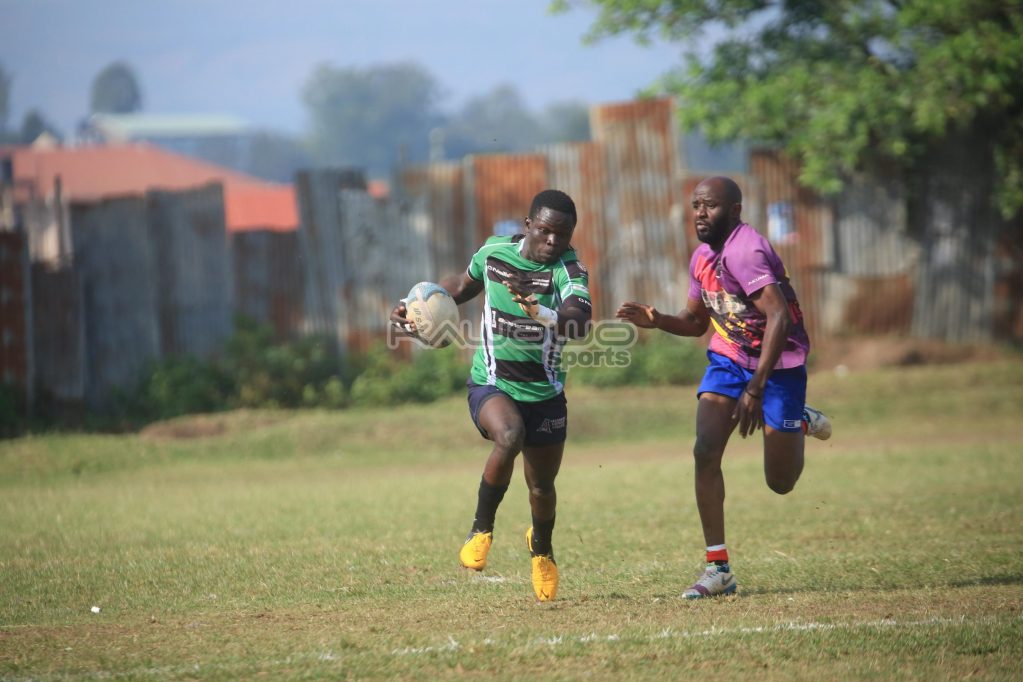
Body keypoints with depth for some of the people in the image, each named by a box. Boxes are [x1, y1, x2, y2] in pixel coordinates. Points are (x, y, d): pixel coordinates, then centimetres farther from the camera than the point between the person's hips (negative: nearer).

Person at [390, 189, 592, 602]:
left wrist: (534, 305, -52)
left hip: (544, 393, 1)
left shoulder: (568, 270, -17)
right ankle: (481, 530, -13)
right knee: (510, 435, -33)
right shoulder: (494, 251, -6)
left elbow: (580, 324, -36)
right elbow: (464, 285, 17)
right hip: (491, 385, 0)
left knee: (542, 485, 12)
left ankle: (541, 549, 47)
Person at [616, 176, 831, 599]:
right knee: (705, 450, -13)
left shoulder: (746, 251, -25)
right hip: (728, 359, 7)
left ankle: (800, 423, 37)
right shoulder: (703, 257, 3)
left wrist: (756, 388, -35)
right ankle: (718, 568, -9)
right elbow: (696, 322, 16)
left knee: (780, 482, 2)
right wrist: (657, 321, -6)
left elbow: (779, 317, -32)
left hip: (778, 363, -7)